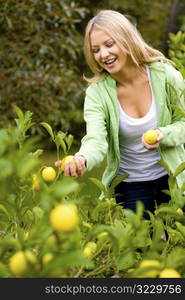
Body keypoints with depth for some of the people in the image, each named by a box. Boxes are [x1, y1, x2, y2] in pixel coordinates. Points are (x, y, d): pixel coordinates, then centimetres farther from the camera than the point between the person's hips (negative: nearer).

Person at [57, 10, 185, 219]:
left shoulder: (165, 75, -12)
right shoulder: (97, 92, -13)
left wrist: (164, 135, -24)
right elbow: (96, 140, -26)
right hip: (129, 185, 0)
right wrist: (82, 160, -48)